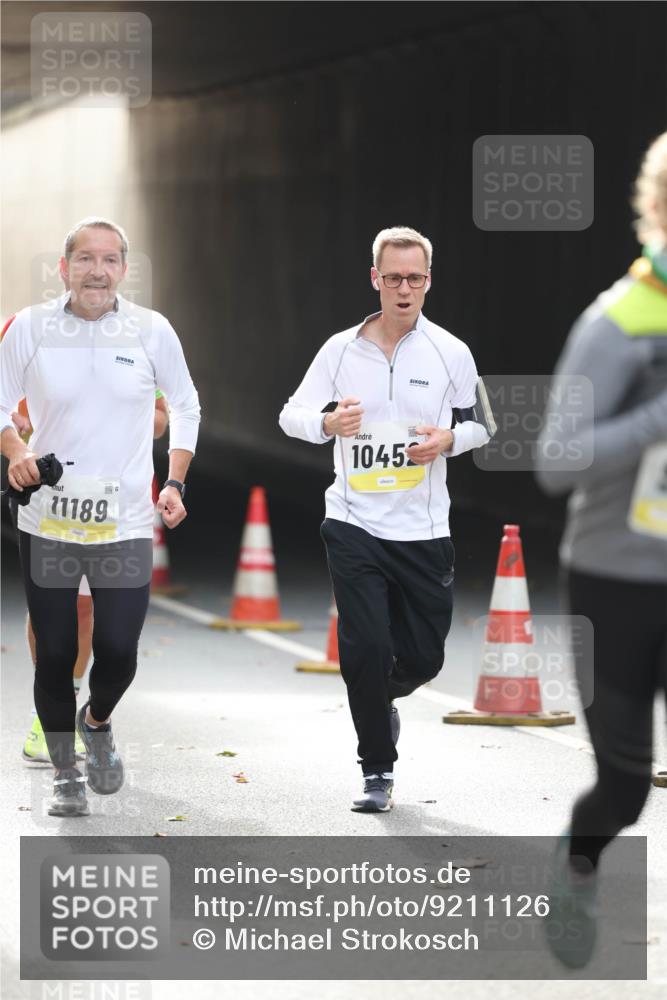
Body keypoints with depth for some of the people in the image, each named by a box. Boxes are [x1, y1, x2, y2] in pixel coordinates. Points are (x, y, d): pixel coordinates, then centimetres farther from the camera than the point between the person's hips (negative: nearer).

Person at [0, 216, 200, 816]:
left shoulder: (153, 332, -2)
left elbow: (186, 407, 12)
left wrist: (175, 483, 4)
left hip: (125, 523, 0)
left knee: (118, 652, -5)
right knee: (54, 654, 4)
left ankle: (98, 722, 30)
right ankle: (65, 775, 23)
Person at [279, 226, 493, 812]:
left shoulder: (450, 353, 1)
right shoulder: (341, 349, 1)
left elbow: (480, 425, 11)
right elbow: (292, 415, 7)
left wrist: (449, 439, -12)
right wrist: (328, 422, -15)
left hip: (424, 531, 1)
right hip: (354, 526, -1)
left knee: (424, 657, 6)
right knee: (366, 648, -10)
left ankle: (380, 698, 42)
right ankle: (378, 773, 3)